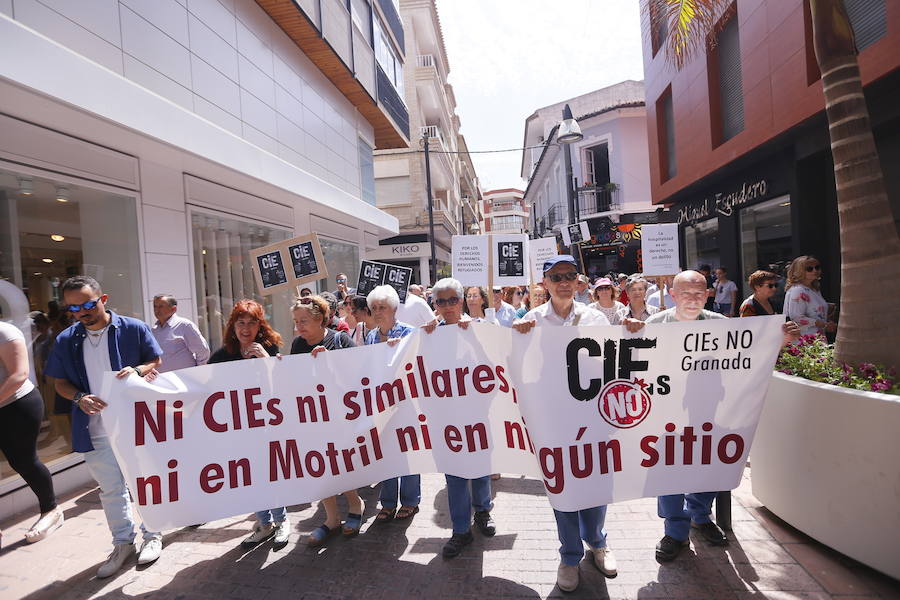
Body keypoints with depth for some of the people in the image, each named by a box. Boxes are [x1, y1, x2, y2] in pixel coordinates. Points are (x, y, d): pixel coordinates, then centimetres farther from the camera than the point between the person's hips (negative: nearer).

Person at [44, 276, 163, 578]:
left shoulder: (134, 328, -7)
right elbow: (60, 382, 8)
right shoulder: (66, 340, 2)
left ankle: (151, 535, 29)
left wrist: (138, 370, -22)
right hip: (95, 428, 3)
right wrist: (79, 398, -12)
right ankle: (123, 543, 33)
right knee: (110, 488, 15)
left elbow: (157, 363, 0)